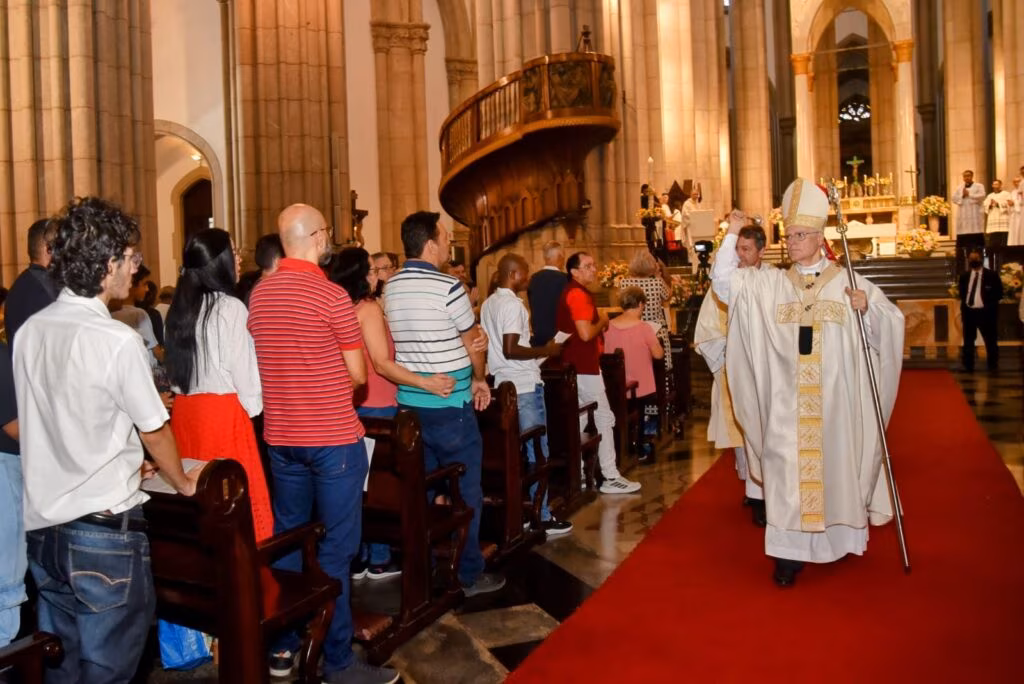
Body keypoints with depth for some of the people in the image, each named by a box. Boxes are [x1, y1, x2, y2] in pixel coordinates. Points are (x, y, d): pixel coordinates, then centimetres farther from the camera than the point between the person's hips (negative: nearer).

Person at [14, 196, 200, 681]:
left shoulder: (28, 332, 3)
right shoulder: (116, 341, -17)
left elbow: (20, 426, 12)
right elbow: (154, 431, -8)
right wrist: (182, 484, 12)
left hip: (41, 525, 7)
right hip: (104, 528, -7)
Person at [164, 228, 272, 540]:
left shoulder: (179, 307, 7)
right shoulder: (230, 308, -12)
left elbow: (174, 365, 13)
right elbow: (244, 369, -9)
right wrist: (254, 406, 6)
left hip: (184, 409, 7)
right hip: (223, 411, -7)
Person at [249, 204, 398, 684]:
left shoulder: (258, 294, 4)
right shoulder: (331, 295, -14)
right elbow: (357, 375, -8)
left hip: (280, 436, 7)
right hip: (333, 437, -6)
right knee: (336, 548, 2)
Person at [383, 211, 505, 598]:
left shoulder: (391, 287, 6)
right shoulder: (448, 287, -15)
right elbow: (473, 343, -4)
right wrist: (478, 380, 13)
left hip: (410, 402, 7)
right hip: (449, 405, -7)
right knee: (464, 491, 4)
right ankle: (470, 574, 13)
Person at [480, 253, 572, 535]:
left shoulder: (488, 304, 12)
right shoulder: (513, 304, -16)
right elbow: (511, 350, -23)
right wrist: (545, 350, -12)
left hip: (503, 384, 9)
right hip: (525, 387, -9)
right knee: (536, 452, -1)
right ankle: (541, 517, 5)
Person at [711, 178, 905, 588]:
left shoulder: (848, 282, 2)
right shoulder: (768, 284, 5)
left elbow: (893, 319, 0)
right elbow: (722, 281, 0)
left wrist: (868, 308, -20)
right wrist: (732, 234, -5)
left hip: (834, 397, 0)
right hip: (787, 401, 1)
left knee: (835, 463, 9)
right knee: (787, 469, -1)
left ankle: (840, 536, 29)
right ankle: (790, 552, 4)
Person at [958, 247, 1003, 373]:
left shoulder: (991, 275, -1)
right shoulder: (964, 276, 11)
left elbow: (999, 293, -2)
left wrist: (989, 304, -13)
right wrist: (964, 303, 2)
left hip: (985, 312, -4)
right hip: (969, 312, 4)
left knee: (990, 341, 2)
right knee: (968, 341, 8)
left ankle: (993, 368, 11)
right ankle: (968, 367, 15)